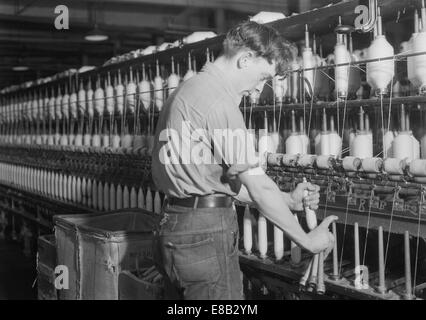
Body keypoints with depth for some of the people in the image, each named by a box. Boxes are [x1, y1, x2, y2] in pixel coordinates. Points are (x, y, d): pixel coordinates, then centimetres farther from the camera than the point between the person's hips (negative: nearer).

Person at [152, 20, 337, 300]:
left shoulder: (188, 91, 16)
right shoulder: (219, 101, -15)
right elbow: (259, 188, -16)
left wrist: (288, 201, 12)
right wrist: (307, 241, -6)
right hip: (206, 232, -10)